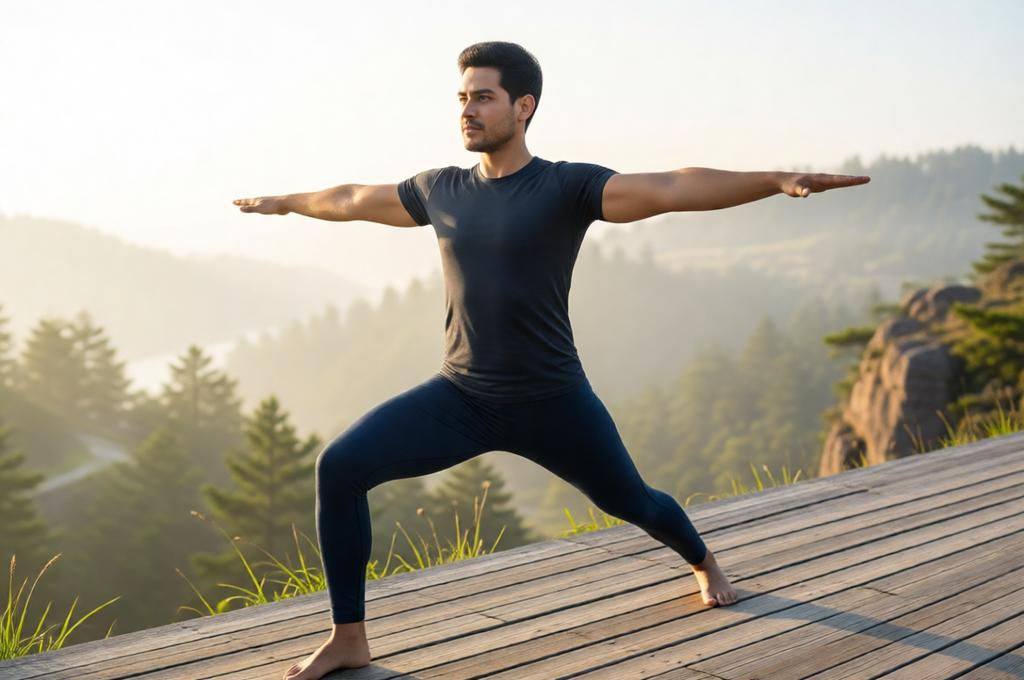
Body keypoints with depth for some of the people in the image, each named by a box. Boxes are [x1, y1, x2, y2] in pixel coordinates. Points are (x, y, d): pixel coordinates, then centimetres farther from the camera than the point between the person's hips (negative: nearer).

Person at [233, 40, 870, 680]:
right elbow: (353, 199, 21)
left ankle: (704, 562, 52)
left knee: (629, 501, 15)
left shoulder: (568, 187, -12)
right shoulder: (441, 190, 3)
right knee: (340, 466, -15)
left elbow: (670, 189, -26)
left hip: (552, 402, -3)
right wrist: (283, 202, 37)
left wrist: (777, 180, -39)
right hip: (459, 398, 3)